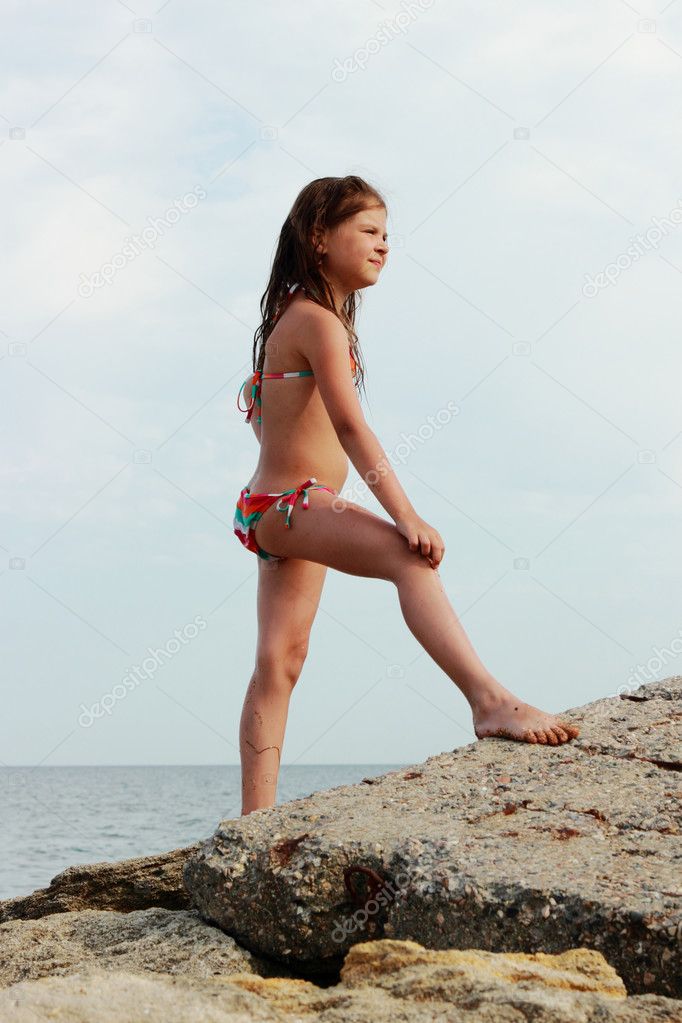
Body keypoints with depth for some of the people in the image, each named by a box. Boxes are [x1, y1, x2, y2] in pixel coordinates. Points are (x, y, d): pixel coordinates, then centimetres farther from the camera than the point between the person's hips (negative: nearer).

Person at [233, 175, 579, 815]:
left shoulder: (292, 315, 16)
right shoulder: (319, 320, -15)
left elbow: (251, 394, 30)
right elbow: (350, 426, -26)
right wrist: (406, 516, -31)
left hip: (275, 510, 11)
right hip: (293, 505, -11)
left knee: (280, 662, 8)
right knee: (408, 557, -30)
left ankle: (256, 822, 9)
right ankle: (489, 701, -45)